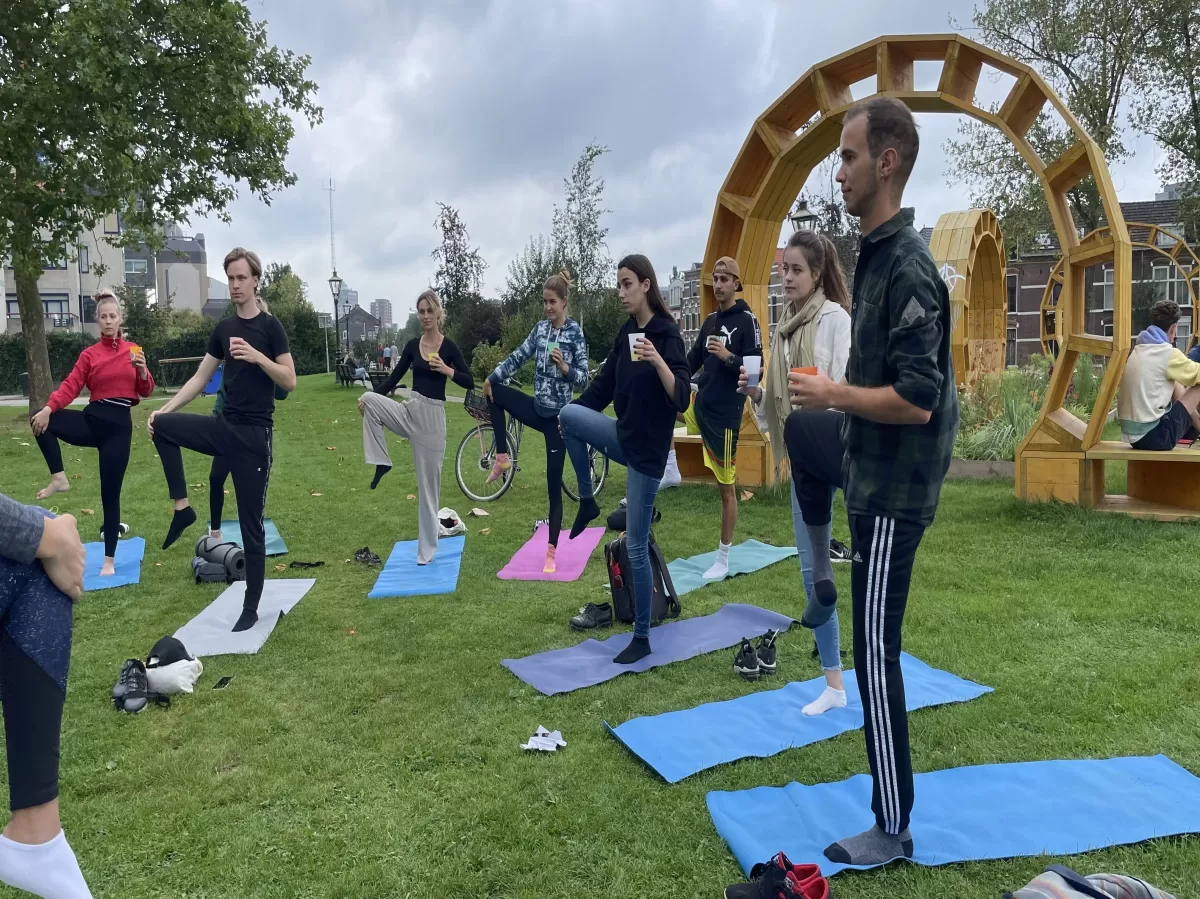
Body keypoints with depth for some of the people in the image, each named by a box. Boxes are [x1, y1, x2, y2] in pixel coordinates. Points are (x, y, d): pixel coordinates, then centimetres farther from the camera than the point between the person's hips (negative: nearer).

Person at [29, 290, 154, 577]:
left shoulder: (133, 350, 4)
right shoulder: (89, 354, 4)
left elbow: (146, 392, 4)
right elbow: (71, 386, -7)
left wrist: (142, 371, -16)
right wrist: (48, 408, -24)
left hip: (119, 425, -2)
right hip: (91, 419, 2)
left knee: (110, 494, 0)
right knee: (40, 419, -25)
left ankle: (109, 560, 10)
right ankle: (58, 478, -13)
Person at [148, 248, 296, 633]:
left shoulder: (270, 327, -6)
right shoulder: (223, 328, 10)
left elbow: (290, 381, -11)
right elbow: (200, 378, 12)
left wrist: (257, 356, -24)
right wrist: (164, 408, 2)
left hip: (254, 435, -6)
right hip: (223, 427, 6)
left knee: (251, 527, 0)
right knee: (160, 425, -14)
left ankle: (250, 610, 12)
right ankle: (182, 507, -3)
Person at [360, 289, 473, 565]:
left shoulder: (449, 346, -4)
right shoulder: (412, 345, 6)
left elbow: (470, 382, -5)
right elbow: (394, 378, 7)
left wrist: (447, 370, -21)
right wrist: (368, 398, -5)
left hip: (433, 416, -4)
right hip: (409, 410, 4)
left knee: (428, 483, 1)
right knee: (369, 398, -22)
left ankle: (426, 549, 12)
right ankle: (381, 462, -7)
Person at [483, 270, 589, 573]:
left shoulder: (575, 333, -12)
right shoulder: (540, 328, 5)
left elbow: (583, 380, -13)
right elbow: (519, 356, 13)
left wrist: (564, 368, -30)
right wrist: (491, 377, 14)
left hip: (558, 415, -6)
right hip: (537, 409, 6)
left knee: (554, 485, -1)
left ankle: (552, 552, 8)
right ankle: (502, 458, 11)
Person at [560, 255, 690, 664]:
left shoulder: (667, 333, -15)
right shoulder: (626, 331, 6)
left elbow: (682, 399, -23)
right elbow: (605, 384, 16)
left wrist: (657, 361, -37)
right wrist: (572, 415, 16)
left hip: (648, 448, -7)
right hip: (623, 435, 7)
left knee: (635, 546, -2)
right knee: (568, 413, -17)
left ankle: (642, 638, 13)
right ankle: (587, 501, 3)